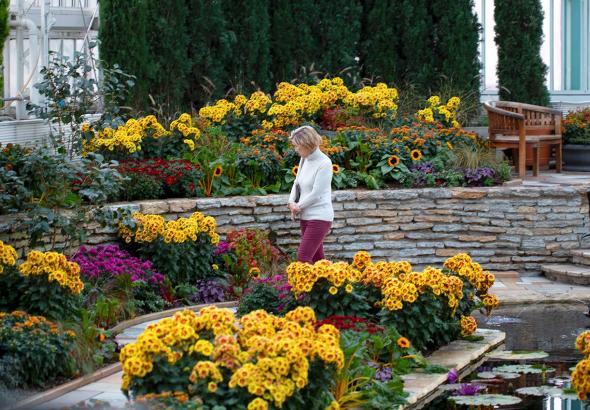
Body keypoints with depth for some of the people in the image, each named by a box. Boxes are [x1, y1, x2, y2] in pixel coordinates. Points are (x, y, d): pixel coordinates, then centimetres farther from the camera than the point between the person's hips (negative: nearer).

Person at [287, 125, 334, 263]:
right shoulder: (304, 159, 8)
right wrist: (292, 202, -2)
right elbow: (297, 183, 16)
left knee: (303, 258, -13)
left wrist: (298, 206, -6)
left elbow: (316, 194, -17)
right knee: (316, 258, 12)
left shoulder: (324, 163, -16)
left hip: (319, 217, -8)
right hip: (305, 217, 8)